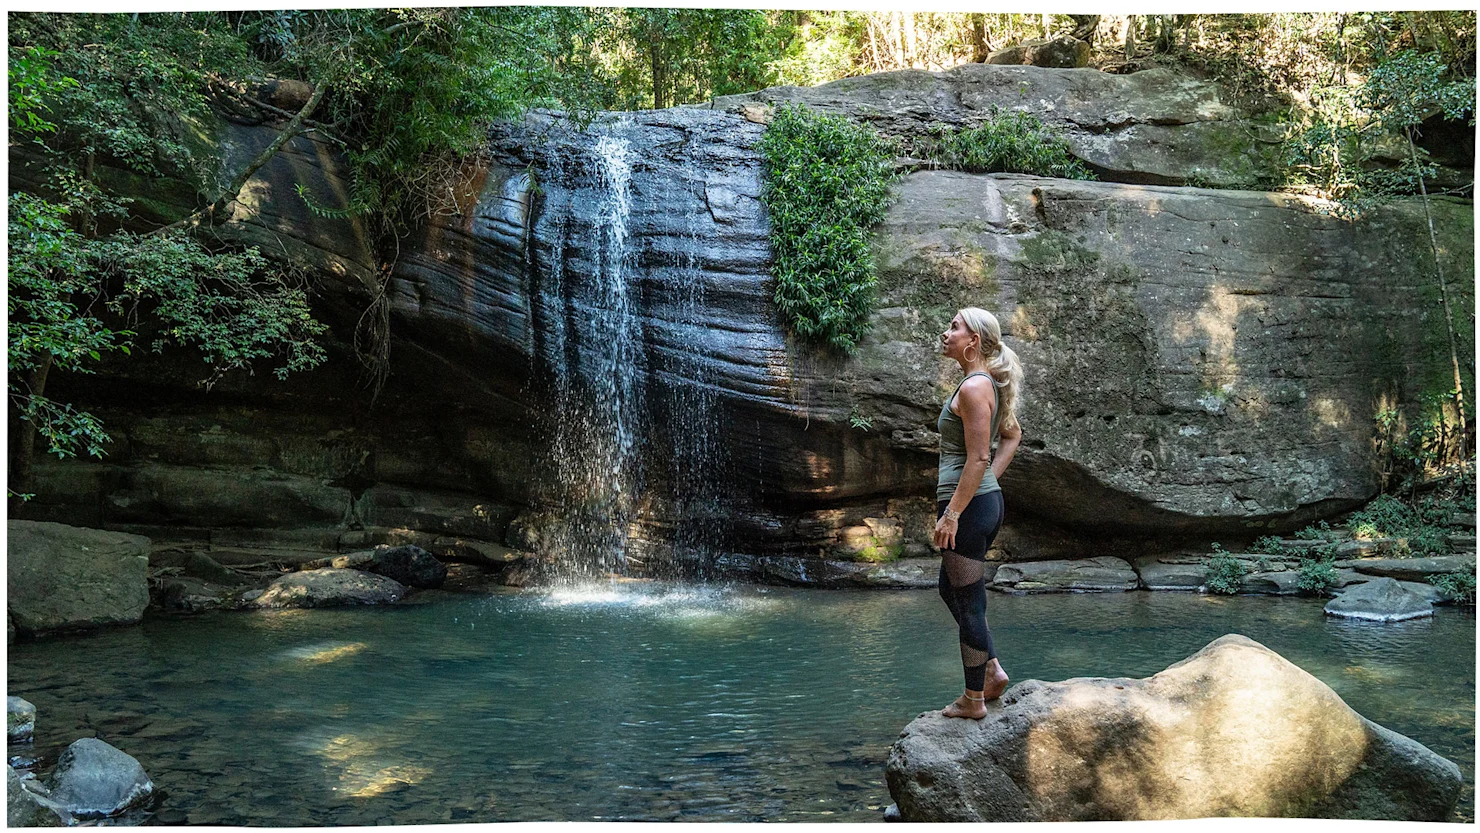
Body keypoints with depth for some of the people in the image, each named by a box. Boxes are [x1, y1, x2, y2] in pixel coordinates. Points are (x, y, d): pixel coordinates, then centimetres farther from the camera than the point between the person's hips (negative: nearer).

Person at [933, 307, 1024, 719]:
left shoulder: (974, 387, -18)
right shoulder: (988, 383, 12)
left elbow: (977, 458, -21)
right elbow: (1013, 434, 25)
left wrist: (951, 514, -19)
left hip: (968, 504, -10)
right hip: (987, 499, 10)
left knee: (969, 601, 3)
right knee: (950, 589, 23)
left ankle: (973, 699, 16)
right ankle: (992, 670, 28)